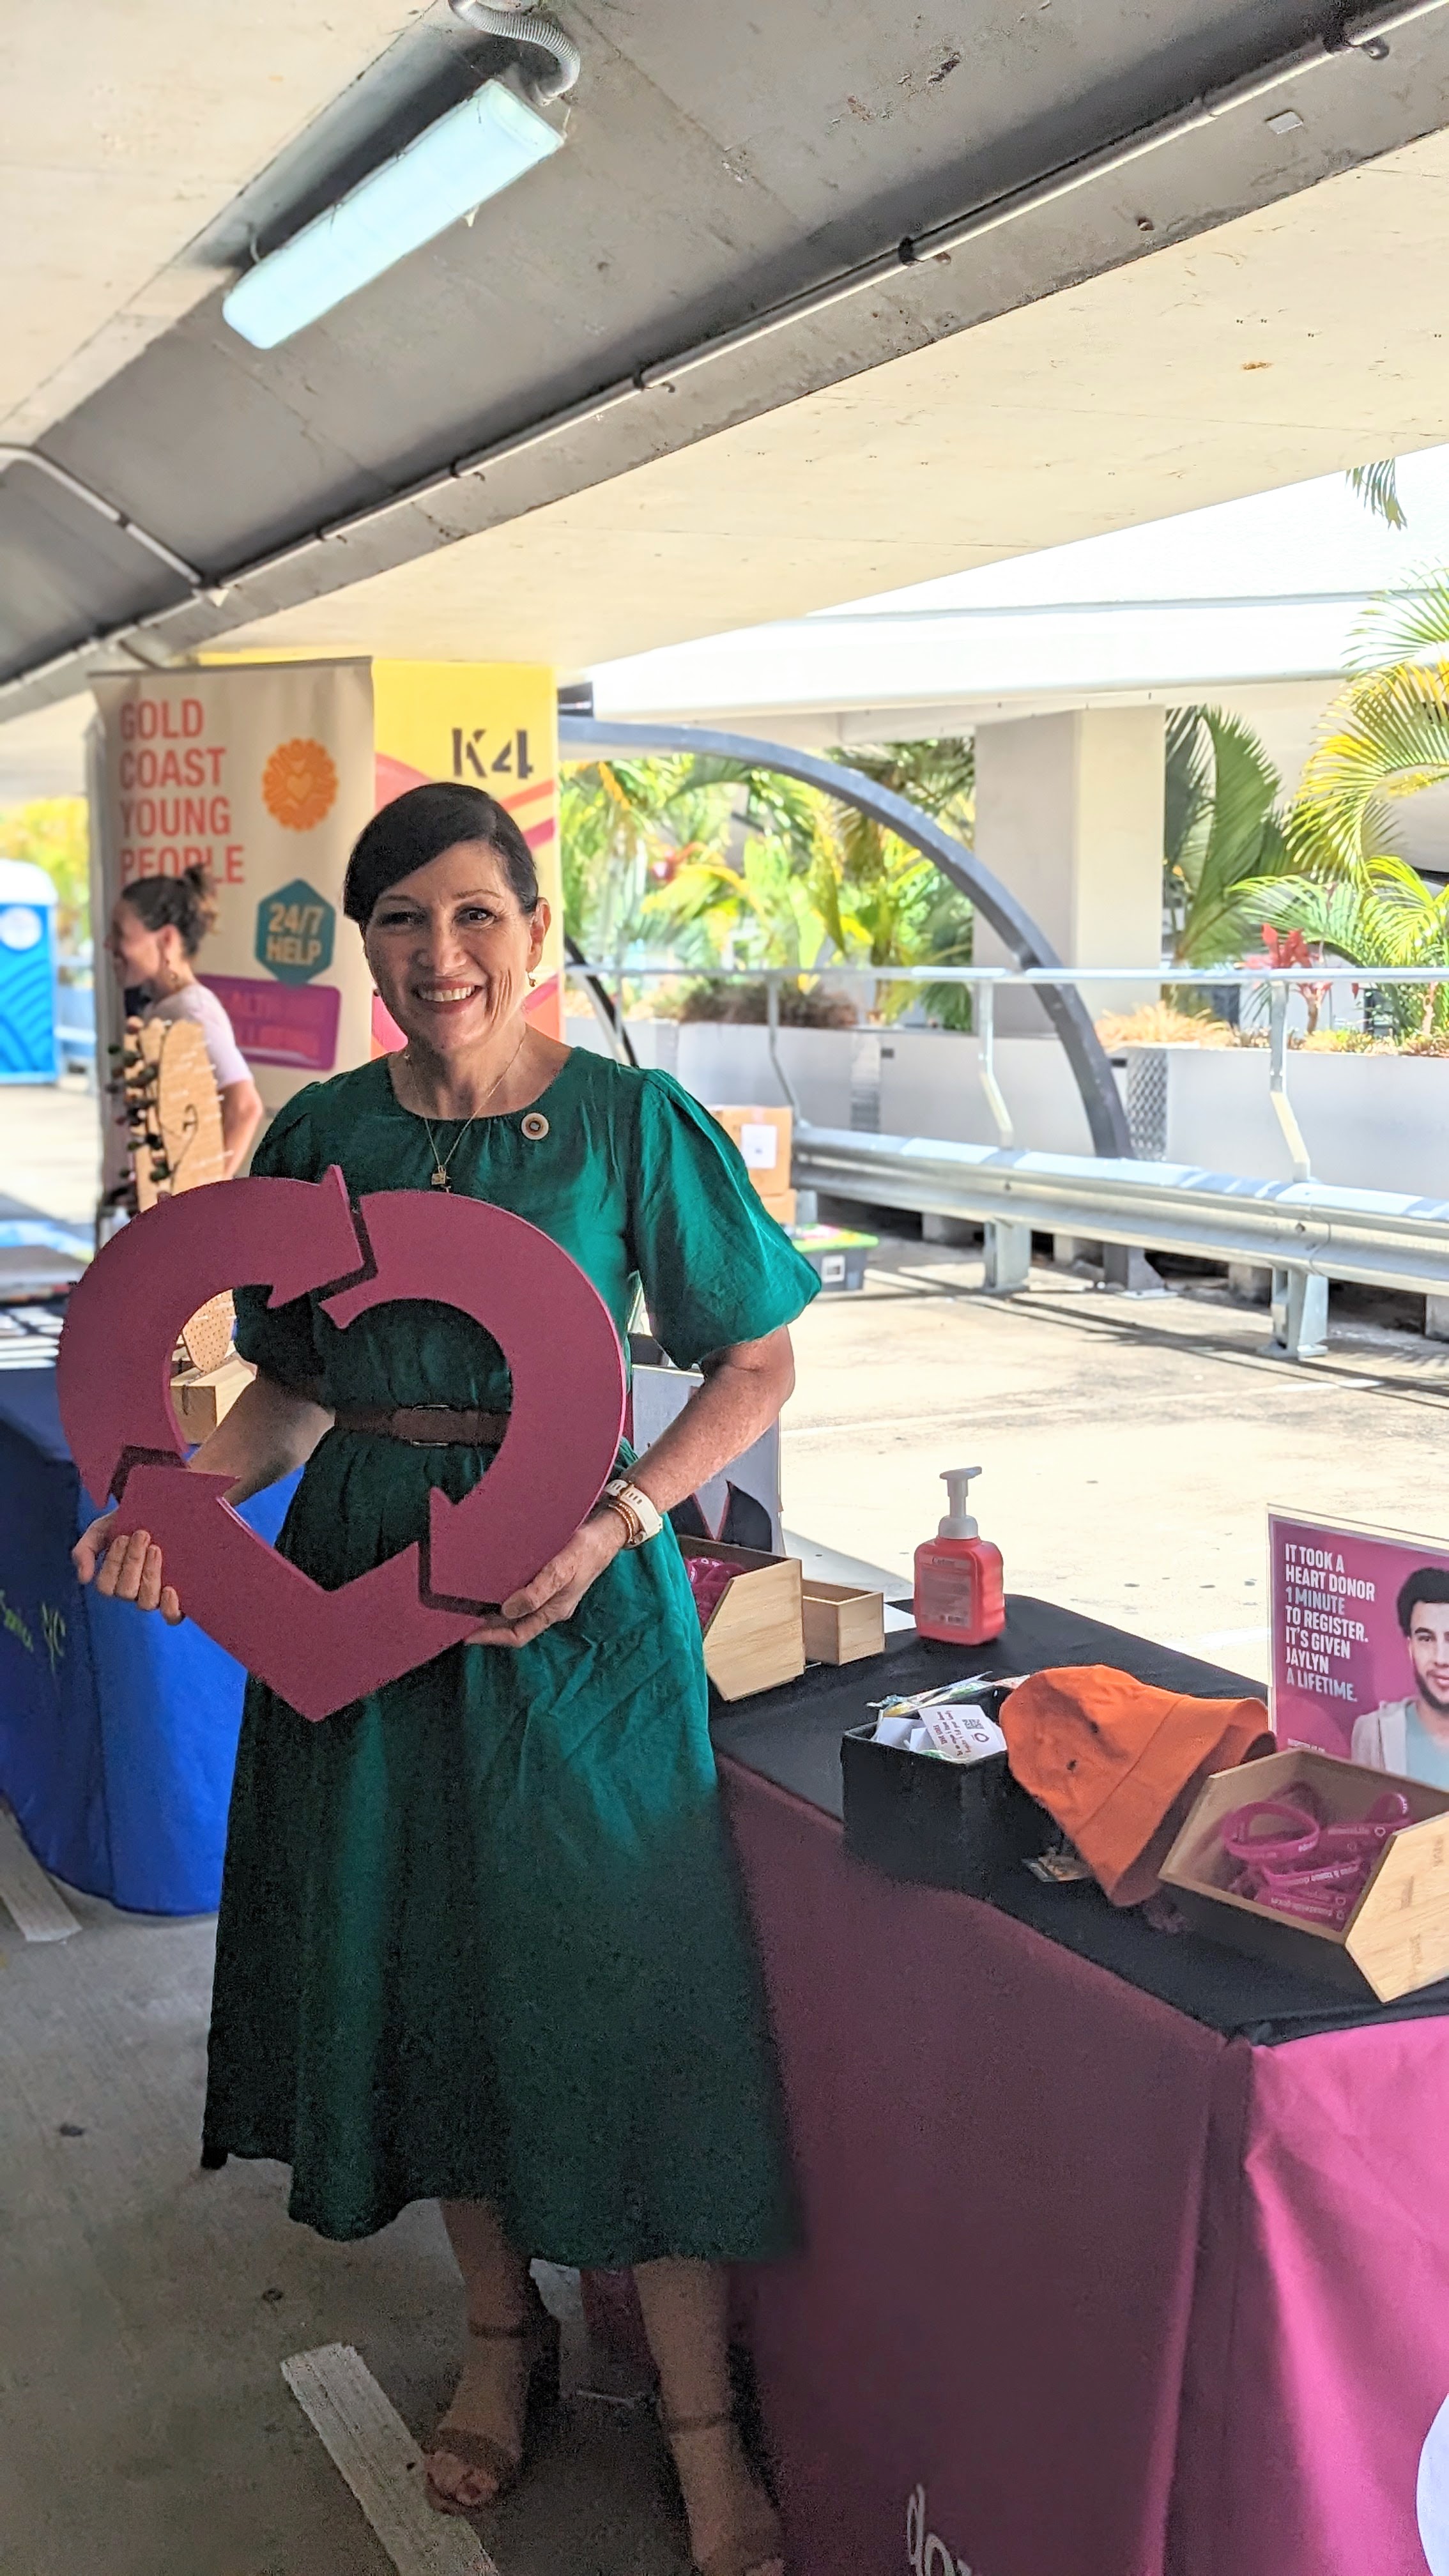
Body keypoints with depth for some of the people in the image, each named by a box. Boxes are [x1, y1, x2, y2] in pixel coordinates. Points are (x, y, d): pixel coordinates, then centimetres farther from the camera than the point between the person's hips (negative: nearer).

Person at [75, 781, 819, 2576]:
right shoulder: (319, 1134, 3)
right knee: (416, 1965, 14)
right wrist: (180, 1492, -9)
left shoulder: (629, 1120, -8)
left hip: (573, 1594, -4)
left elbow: (756, 1367, -4)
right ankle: (503, 2328, 38)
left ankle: (701, 2422, 18)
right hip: (361, 1585, 4)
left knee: (617, 1978, 0)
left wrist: (615, 1520, -17)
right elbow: (298, 1385, 10)